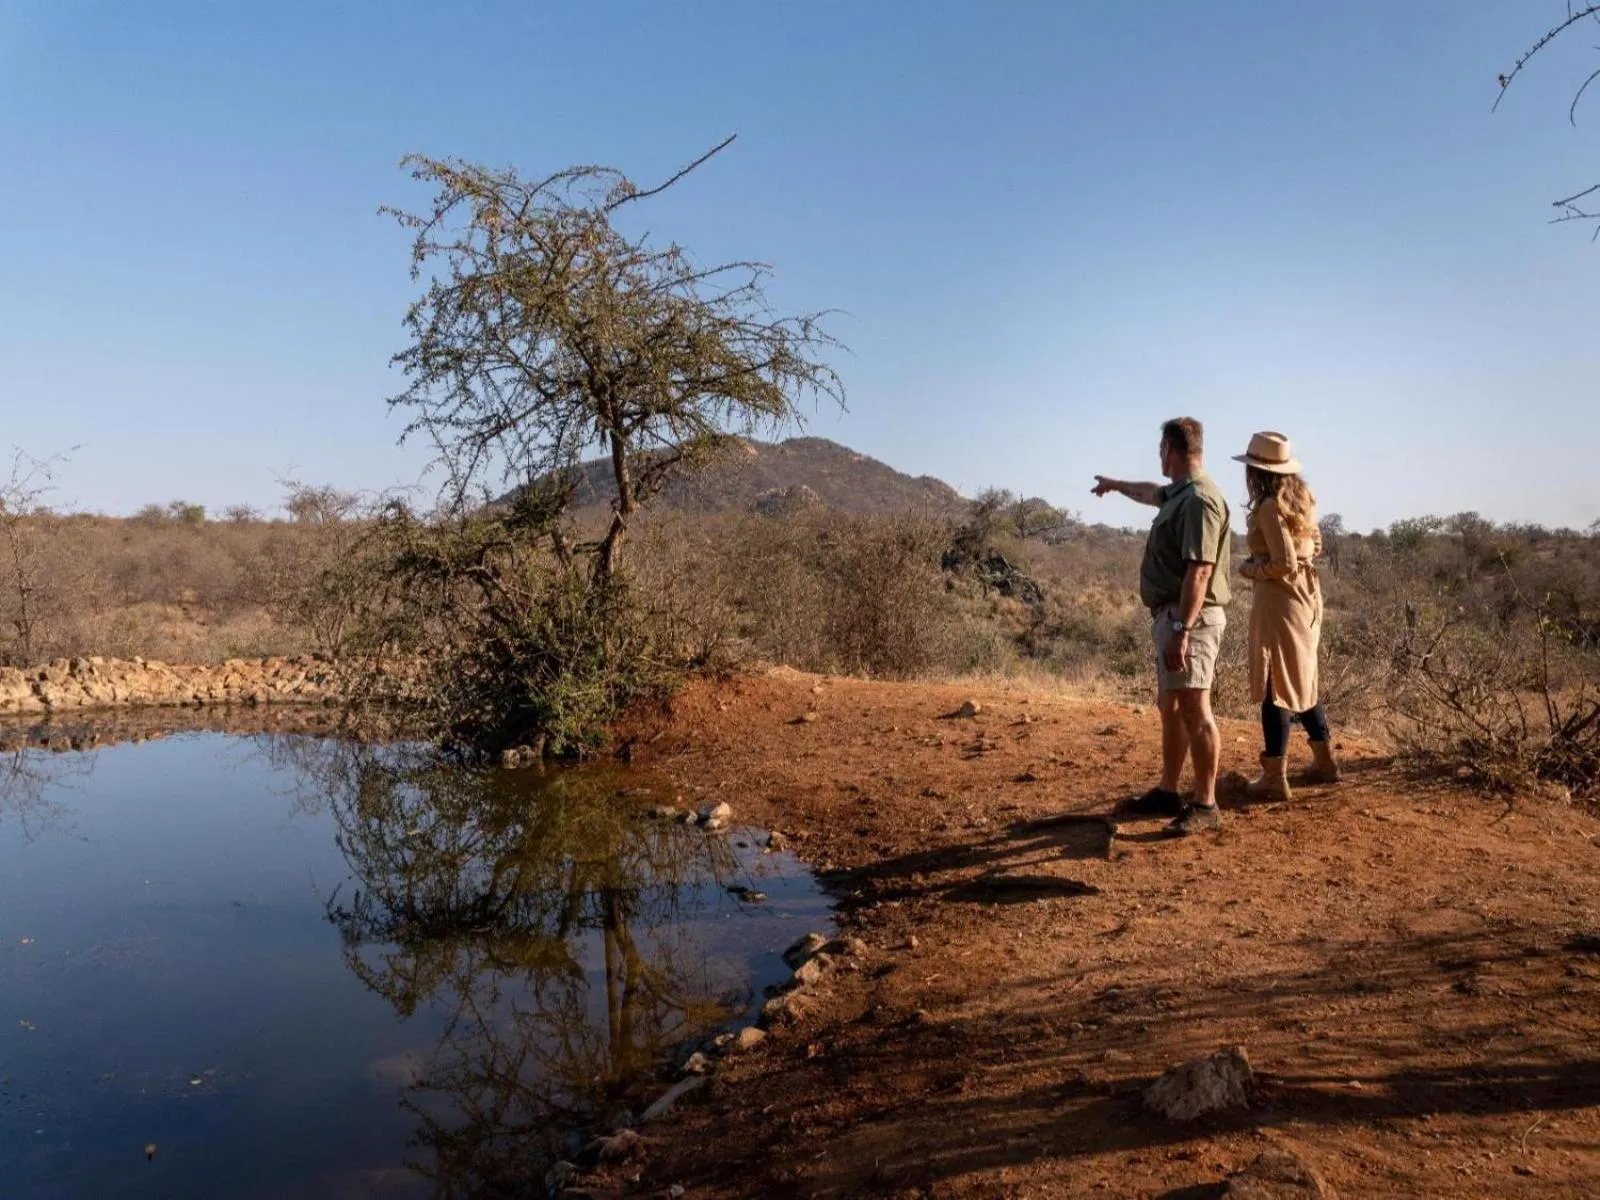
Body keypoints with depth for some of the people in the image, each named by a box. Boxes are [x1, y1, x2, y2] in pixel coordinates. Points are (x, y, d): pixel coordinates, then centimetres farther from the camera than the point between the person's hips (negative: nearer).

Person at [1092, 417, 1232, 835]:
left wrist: (1181, 631, -28)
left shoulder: (1199, 499, -18)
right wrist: (1115, 485, 56)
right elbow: (1150, 493, 39)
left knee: (1194, 711, -6)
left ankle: (1206, 805, 1)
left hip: (1190, 618, -11)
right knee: (1170, 707, 16)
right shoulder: (1179, 493, 13)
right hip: (1170, 615, 11)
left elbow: (1199, 571, -25)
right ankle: (1167, 793, 26)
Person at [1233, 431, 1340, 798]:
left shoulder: (1270, 507, -17)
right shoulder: (1301, 498, 9)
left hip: (1278, 600, -9)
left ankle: (1275, 776, 3)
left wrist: (1250, 568, -5)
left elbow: (1285, 565, -21)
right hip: (1307, 597, 9)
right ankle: (1325, 762, 29)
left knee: (1274, 687, -2)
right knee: (1302, 682, 20)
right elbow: (1315, 545, 19)